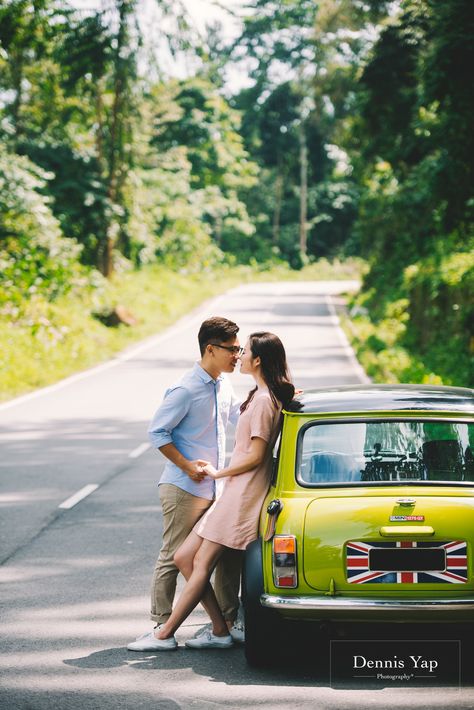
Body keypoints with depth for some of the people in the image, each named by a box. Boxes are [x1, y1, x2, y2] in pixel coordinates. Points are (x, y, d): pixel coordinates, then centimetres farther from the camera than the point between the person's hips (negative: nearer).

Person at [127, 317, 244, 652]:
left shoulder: (223, 385, 9)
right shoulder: (186, 390, -18)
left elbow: (239, 417, 24)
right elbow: (157, 432, -14)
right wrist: (186, 465, -18)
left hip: (217, 488, 8)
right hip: (184, 489, -8)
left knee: (230, 552, 11)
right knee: (174, 558, -3)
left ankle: (228, 622, 22)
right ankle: (161, 627, 2)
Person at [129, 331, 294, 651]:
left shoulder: (264, 400, -13)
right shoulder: (261, 396, 17)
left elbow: (256, 456, -17)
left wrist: (217, 472, -7)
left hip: (243, 494, -10)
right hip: (232, 494, 10)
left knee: (202, 565, -8)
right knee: (184, 558, 6)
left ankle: (164, 635, -4)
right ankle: (220, 631, 7)